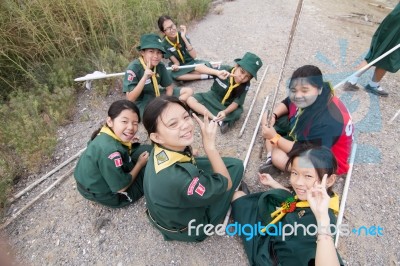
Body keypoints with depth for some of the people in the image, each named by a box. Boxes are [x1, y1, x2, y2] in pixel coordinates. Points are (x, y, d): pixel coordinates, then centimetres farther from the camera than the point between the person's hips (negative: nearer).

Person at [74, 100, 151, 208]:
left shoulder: (105, 134, -11)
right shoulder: (109, 150, -35)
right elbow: (121, 187, -24)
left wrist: (129, 143, -7)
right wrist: (140, 164, -12)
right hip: (107, 195, -8)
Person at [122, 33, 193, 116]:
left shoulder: (160, 65, -8)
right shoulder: (134, 68, -23)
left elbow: (169, 87, 1)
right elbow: (130, 99, -28)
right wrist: (144, 78, -37)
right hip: (142, 102, -6)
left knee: (188, 91, 2)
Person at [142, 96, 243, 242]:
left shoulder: (162, 149, -21)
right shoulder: (177, 178, -44)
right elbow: (226, 183, -26)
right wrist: (209, 145, -29)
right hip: (188, 229, -6)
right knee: (235, 165, -3)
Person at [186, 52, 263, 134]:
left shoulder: (245, 85, -21)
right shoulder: (224, 69, -26)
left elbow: (236, 102, -21)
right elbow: (198, 68, -34)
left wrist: (225, 112, -42)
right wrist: (217, 72, -50)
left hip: (228, 105, 0)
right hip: (212, 98, 1)